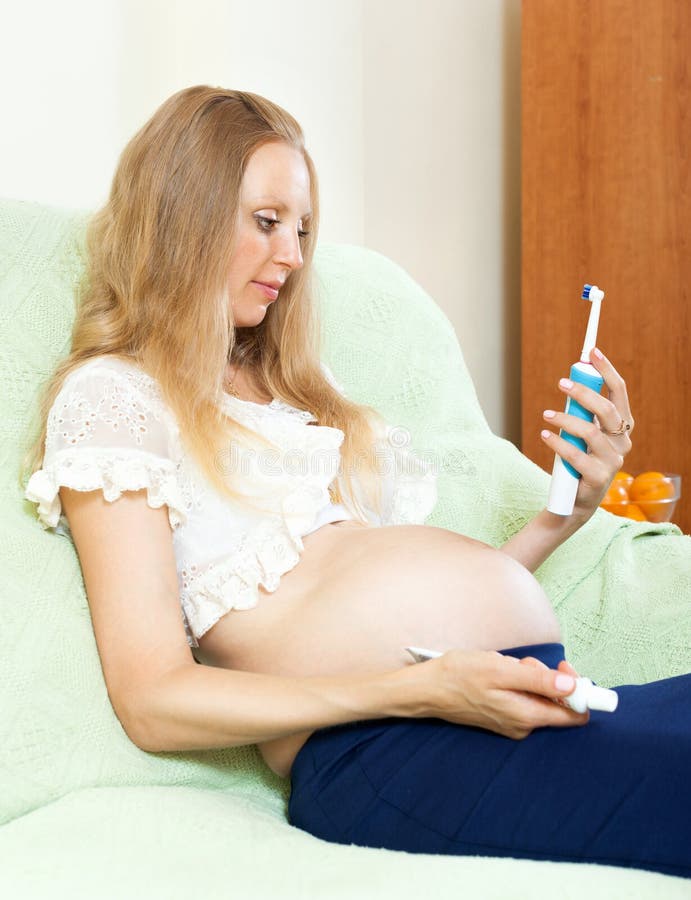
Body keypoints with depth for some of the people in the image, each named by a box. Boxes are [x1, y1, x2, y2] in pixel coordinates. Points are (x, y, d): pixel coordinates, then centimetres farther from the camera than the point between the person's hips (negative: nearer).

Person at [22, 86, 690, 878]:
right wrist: (424, 690, -16)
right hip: (384, 749, -7)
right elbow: (153, 701, -6)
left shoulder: (298, 389, 26)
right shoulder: (109, 395, 5)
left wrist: (569, 509, 11)